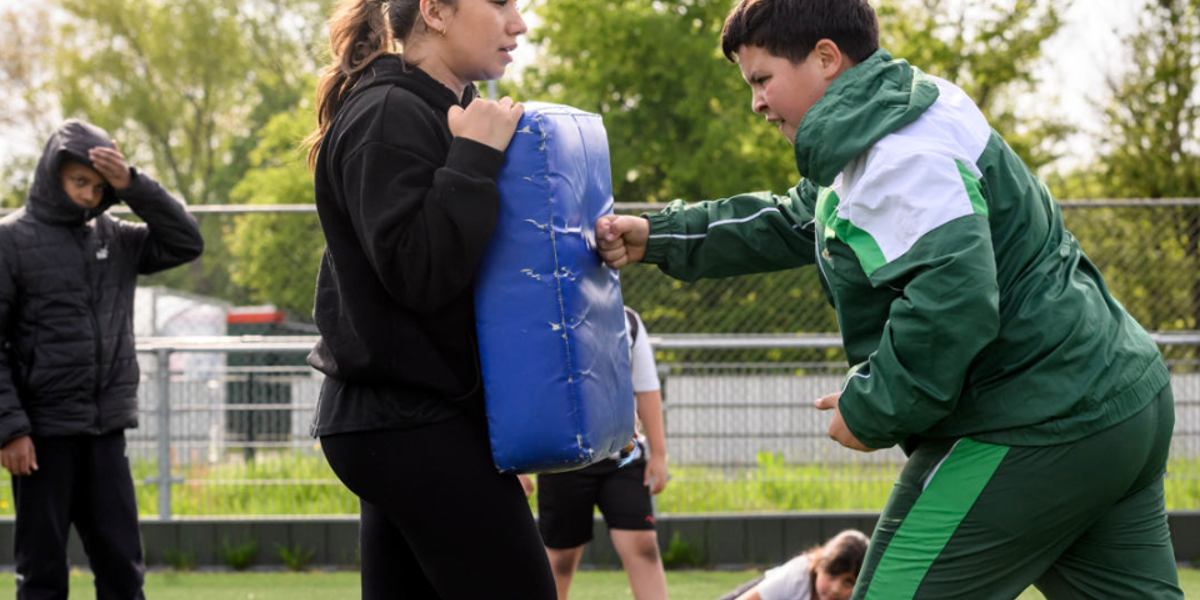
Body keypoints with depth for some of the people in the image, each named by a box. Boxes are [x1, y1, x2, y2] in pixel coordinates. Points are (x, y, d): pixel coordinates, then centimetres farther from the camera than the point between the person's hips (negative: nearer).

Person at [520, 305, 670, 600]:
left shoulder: (626, 321, 7)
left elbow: (647, 389, 12)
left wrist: (658, 454, 8)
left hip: (622, 456, 2)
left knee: (642, 545, -11)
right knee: (560, 556, 5)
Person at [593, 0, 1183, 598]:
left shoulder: (893, 156, -18)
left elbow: (954, 295, -30)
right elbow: (791, 224, 29)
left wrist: (870, 410, -18)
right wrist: (655, 235, 25)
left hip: (1032, 435, -11)